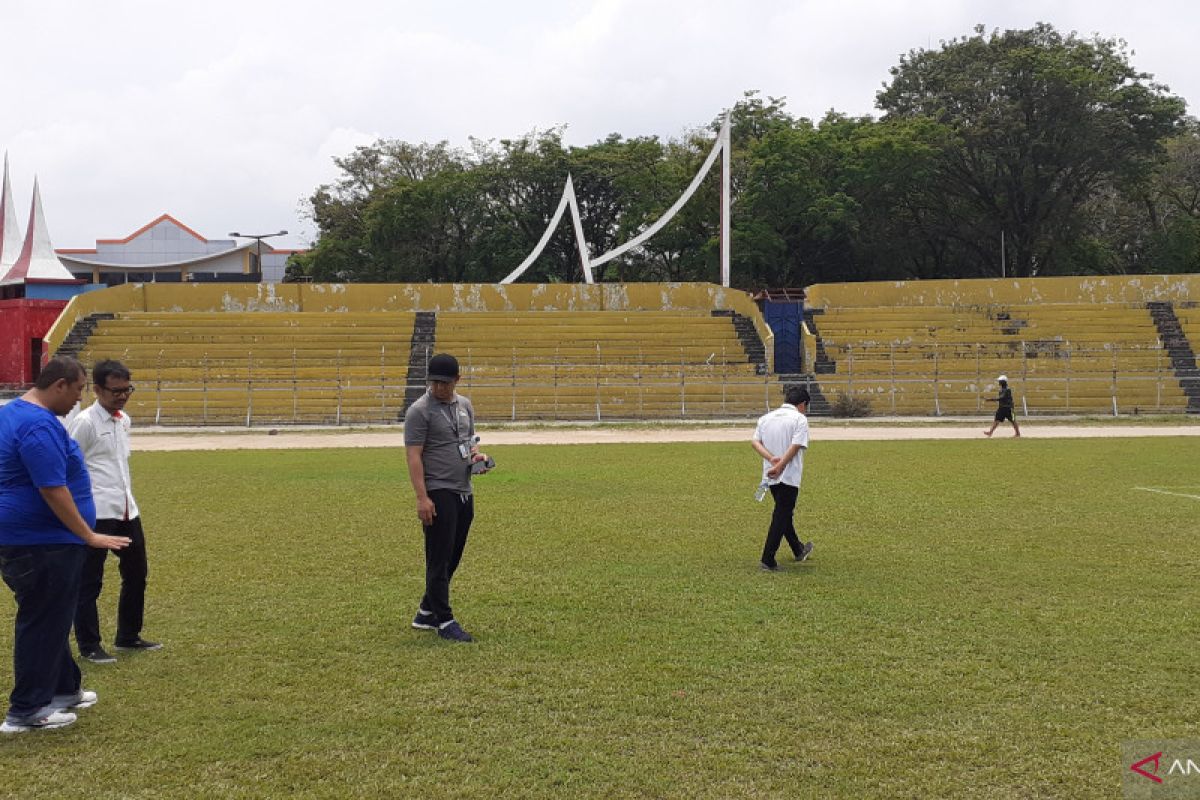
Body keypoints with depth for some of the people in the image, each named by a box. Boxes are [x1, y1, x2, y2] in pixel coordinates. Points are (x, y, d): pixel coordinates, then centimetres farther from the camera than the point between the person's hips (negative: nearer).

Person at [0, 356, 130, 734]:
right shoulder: (40, 426, -22)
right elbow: (53, 491, -25)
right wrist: (90, 536, -19)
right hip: (43, 543, -11)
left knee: (51, 619, 20)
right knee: (42, 624, -1)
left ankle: (63, 690, 32)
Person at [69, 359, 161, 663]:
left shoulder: (124, 420, 12)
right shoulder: (84, 422, -12)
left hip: (126, 510, 8)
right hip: (96, 513, -8)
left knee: (136, 573, 15)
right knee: (90, 581, 2)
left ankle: (128, 636, 29)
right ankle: (89, 646, 12)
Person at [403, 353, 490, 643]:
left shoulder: (465, 405, 13)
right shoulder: (420, 410, -10)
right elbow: (414, 456, -15)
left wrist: (476, 454, 1)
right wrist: (422, 498, -22)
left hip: (464, 493, 8)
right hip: (438, 494, -8)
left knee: (452, 559, 13)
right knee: (439, 560, -4)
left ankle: (426, 614, 25)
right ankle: (445, 621, 1)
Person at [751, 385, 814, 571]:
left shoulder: (766, 418, 11)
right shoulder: (800, 419, -7)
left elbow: (754, 442, -1)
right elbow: (795, 446, -18)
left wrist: (771, 459, -12)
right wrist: (780, 466, -19)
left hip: (770, 477, 7)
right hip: (789, 476, -7)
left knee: (784, 513, 21)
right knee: (781, 516, -1)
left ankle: (799, 550, 37)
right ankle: (768, 560, -4)